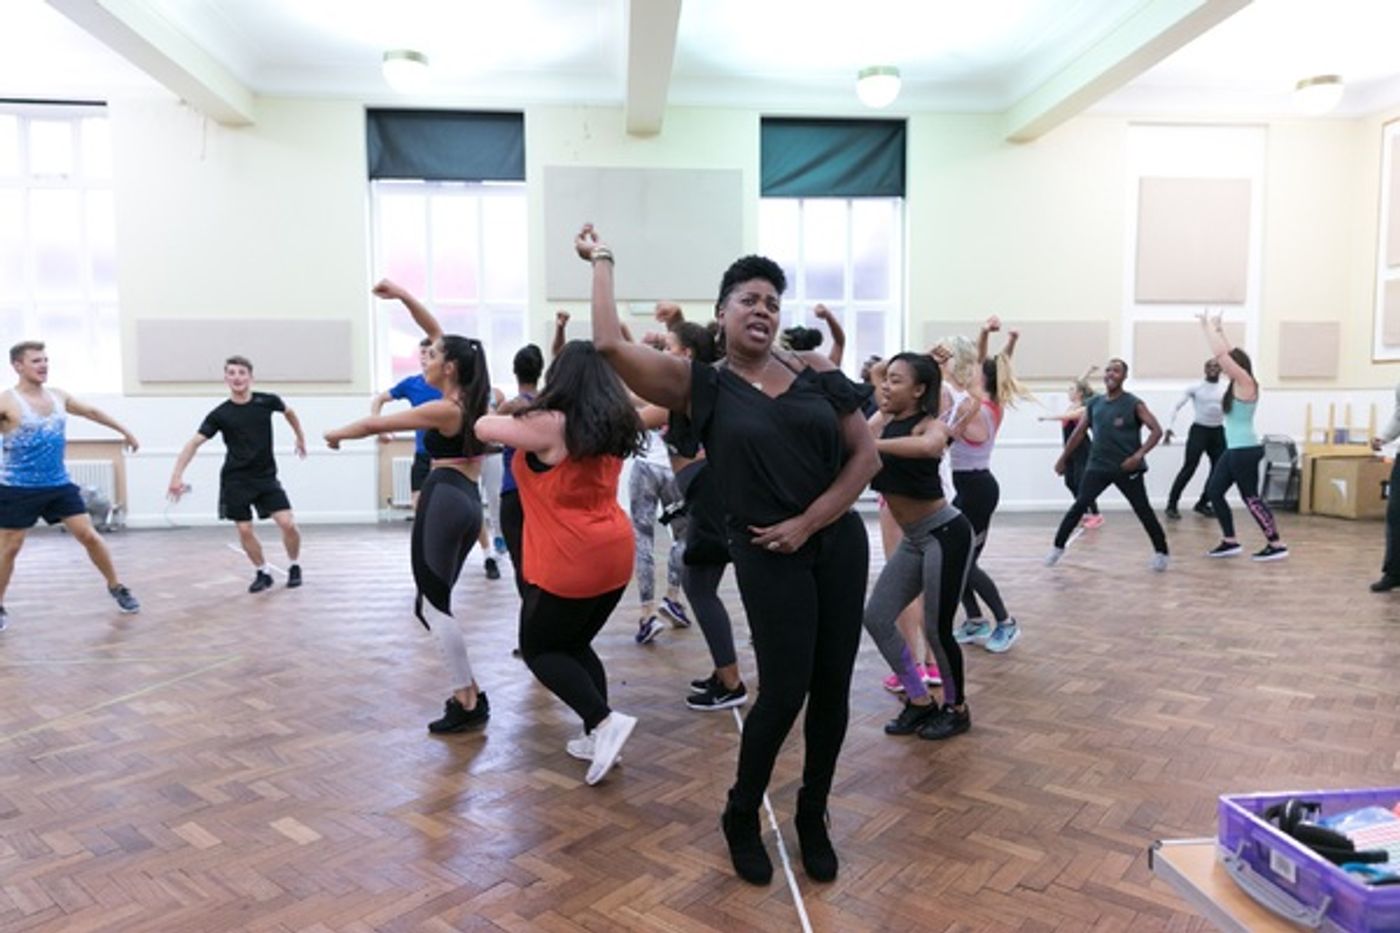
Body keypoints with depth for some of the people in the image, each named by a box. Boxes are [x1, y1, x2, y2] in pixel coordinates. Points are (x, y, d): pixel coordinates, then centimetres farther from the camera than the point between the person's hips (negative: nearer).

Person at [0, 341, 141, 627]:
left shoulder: (59, 397, 7)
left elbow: (93, 412, 22)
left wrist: (125, 431, 30)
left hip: (59, 485, 5)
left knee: (89, 535, 3)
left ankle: (116, 587, 17)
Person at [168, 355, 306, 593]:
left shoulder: (266, 401, -6)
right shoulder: (220, 414, -10)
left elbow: (289, 412, 16)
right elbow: (194, 442, -14)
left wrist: (300, 438, 27)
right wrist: (177, 476, -24)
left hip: (266, 477, 0)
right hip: (236, 481, 0)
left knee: (288, 523, -11)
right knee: (244, 530, 0)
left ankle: (294, 567, 13)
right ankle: (263, 572, 22)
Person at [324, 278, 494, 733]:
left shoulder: (443, 410, -11)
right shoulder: (470, 400, 11)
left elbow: (374, 424, -3)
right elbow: (438, 334, 18)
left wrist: (336, 434, 15)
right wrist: (403, 296, 13)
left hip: (444, 500, -9)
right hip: (468, 503, 9)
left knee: (434, 605, -4)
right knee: (432, 603, 14)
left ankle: (467, 703, -1)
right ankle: (470, 694, 12)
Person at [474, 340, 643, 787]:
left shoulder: (549, 425, -14)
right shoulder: (614, 426, 6)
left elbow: (483, 428, -5)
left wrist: (508, 415, 17)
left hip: (570, 562, -7)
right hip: (615, 553, 7)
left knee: (538, 649, 9)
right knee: (576, 645, 21)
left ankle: (605, 721, -6)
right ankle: (598, 736, 19)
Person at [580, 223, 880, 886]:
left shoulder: (815, 373, 3)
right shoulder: (702, 386, -3)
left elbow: (866, 454, 2)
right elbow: (610, 344, -14)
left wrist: (808, 522, -7)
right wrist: (602, 261, -2)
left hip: (839, 542, 4)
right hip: (768, 554, -3)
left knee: (832, 688, 9)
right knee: (784, 691, -4)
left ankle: (813, 818, 32)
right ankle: (741, 818, 24)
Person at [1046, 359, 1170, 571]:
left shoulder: (1134, 404, -6)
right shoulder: (1093, 403, 7)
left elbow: (1156, 430, -11)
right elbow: (1079, 432, 14)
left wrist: (1139, 454, -23)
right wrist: (1063, 459, 15)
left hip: (1127, 468, -3)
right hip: (1098, 466, 3)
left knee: (1143, 510, 2)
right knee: (1079, 506, -2)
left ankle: (1161, 552, 17)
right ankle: (1058, 547, 7)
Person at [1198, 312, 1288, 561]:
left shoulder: (1245, 382, -12)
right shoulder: (1238, 384, 10)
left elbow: (1221, 354, -19)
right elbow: (1228, 354, 21)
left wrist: (1208, 327, -11)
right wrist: (1217, 329, 20)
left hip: (1245, 450, -10)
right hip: (1234, 449, 10)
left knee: (1250, 498, -4)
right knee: (1213, 491, 9)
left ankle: (1277, 545, 3)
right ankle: (1230, 542, 13)